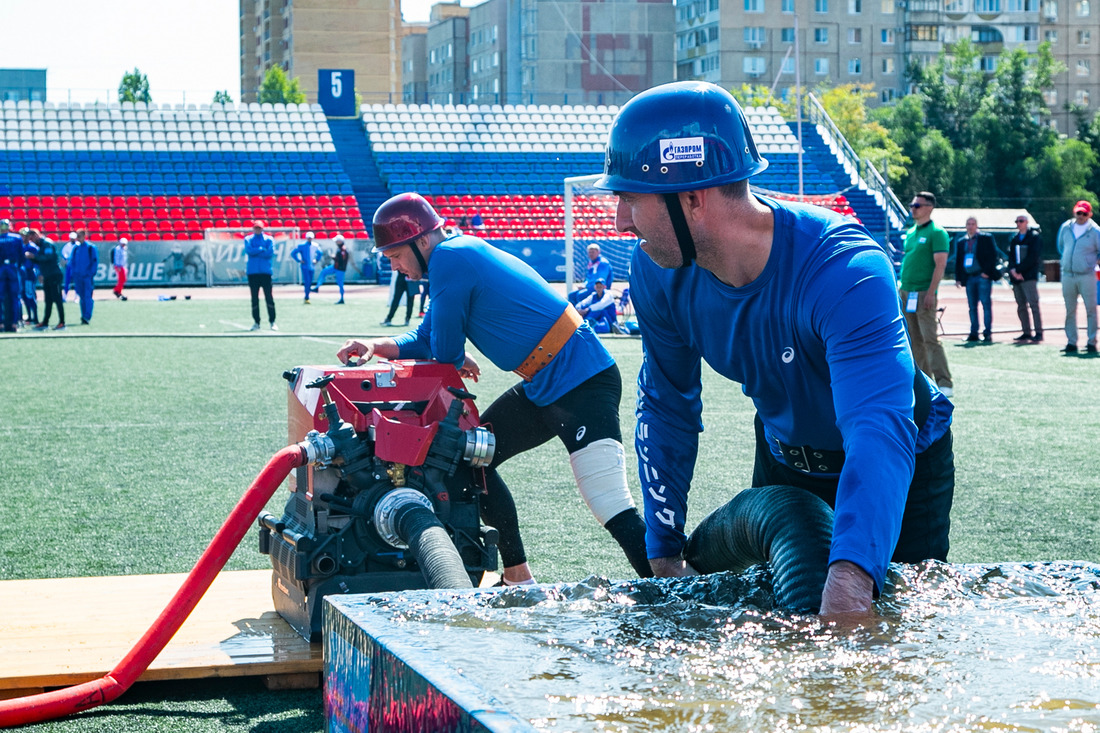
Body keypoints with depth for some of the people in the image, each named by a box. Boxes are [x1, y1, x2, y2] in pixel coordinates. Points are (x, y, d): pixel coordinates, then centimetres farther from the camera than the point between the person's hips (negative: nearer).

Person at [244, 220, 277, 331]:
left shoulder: (269, 239, 8)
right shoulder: (248, 239, 12)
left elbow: (270, 253, -7)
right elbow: (248, 250, -7)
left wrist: (255, 252, -6)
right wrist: (262, 249, -9)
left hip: (266, 272, -1)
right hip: (253, 272, 1)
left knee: (269, 298, -5)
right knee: (254, 298, 2)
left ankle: (272, 322, -1)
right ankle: (256, 323, 8)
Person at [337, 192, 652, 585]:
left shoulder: (450, 258, -14)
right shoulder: (462, 254, 16)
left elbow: (445, 353, -9)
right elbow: (425, 339, 19)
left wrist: (459, 363, 13)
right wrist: (377, 346, 3)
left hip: (584, 384, -11)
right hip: (543, 387, 11)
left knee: (613, 510, -19)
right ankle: (518, 578, 22)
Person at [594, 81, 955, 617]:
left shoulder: (844, 271, -41)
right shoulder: (657, 272, -22)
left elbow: (880, 430, -54)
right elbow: (666, 407, -6)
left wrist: (851, 577, -71)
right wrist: (664, 553, -9)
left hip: (904, 465, -4)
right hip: (783, 458, 5)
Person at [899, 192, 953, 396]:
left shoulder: (936, 232, -7)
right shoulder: (910, 232, 17)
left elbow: (940, 265, -13)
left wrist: (930, 293, -20)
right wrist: (900, 287, 16)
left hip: (924, 293, -8)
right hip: (906, 292, 8)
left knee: (930, 339, -13)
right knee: (914, 340, 9)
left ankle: (944, 383, -13)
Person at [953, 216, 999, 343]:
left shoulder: (986, 238, 1)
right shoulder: (961, 242, 14)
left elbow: (993, 255, -4)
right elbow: (958, 260, 16)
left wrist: (987, 272, -12)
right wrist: (958, 278, 7)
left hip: (983, 276, -5)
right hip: (969, 277, 5)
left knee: (986, 304, -7)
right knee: (972, 306, 5)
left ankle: (987, 333, -6)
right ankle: (974, 333, 10)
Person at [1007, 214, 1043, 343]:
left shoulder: (1034, 237, -1)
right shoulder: (1014, 238, 17)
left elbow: (1033, 257, -10)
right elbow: (1011, 256, 12)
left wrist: (1019, 270, -13)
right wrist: (1012, 269, -7)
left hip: (1029, 276, -7)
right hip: (1016, 277, 7)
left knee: (1033, 304, -12)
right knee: (1021, 306, 7)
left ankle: (1038, 332, -12)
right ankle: (1027, 333, 12)